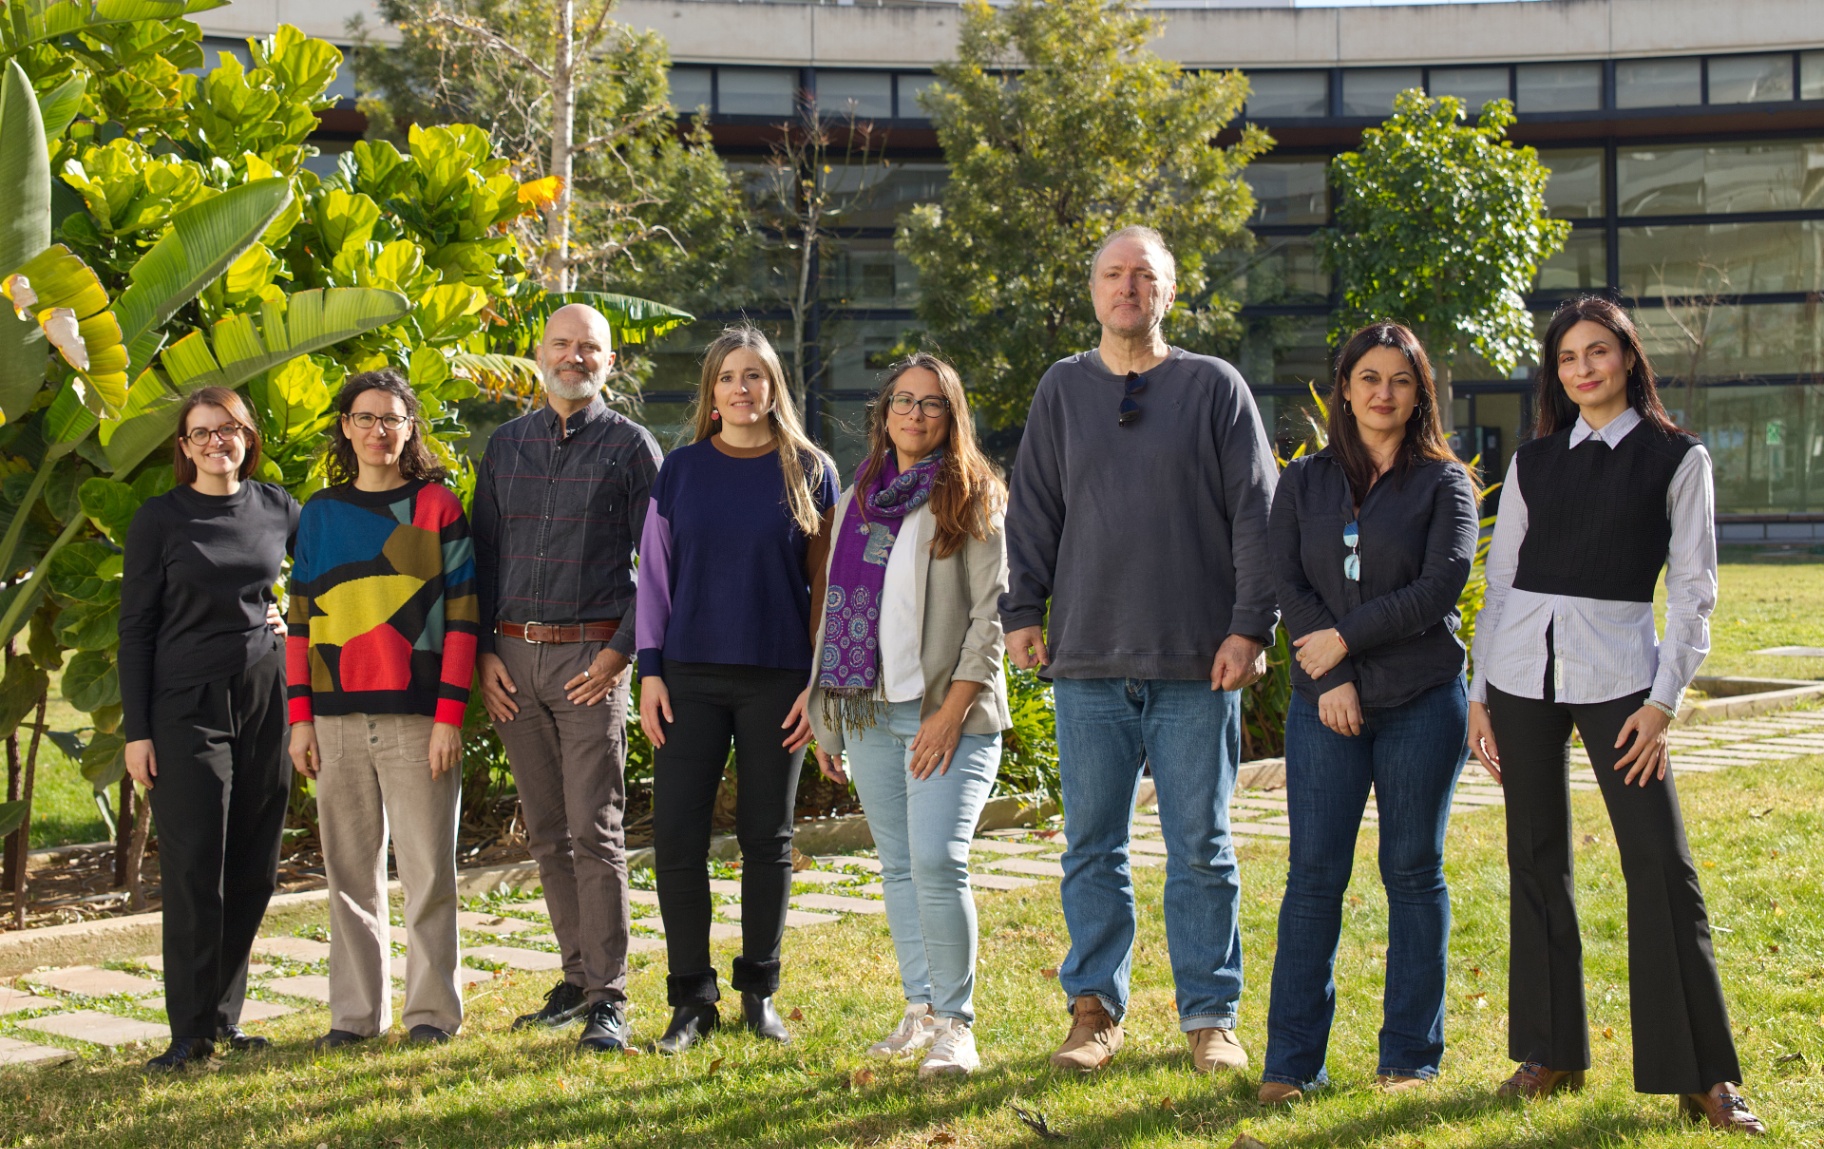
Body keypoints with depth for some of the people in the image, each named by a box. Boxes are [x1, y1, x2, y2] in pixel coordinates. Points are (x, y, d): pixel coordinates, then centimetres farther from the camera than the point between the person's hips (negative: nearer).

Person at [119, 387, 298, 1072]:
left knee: (253, 869, 5)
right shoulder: (160, 519, -1)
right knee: (193, 868, -5)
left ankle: (225, 1016, 17)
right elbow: (135, 626, -1)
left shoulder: (277, 508, 7)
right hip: (187, 707, -3)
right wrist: (136, 730, -6)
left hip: (265, 700, 3)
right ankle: (191, 1033, 1)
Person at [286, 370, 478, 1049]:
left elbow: (461, 616, -1)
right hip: (338, 717, 3)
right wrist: (300, 716, 5)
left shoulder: (437, 507, 3)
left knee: (426, 867, -1)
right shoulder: (320, 513, 13)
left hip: (417, 717, -3)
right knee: (349, 869, 6)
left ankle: (432, 1010, 9)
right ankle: (356, 1012, 14)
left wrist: (449, 716, -8)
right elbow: (301, 618, 13)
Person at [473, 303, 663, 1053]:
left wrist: (622, 651, -10)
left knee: (594, 831, -8)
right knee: (548, 835, 8)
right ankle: (578, 977, 18)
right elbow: (483, 552, 15)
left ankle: (607, 1000, -5)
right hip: (513, 659, 4)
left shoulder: (630, 446, 2)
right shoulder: (506, 445, 14)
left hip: (590, 659, -4)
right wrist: (483, 652, 5)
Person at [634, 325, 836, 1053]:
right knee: (677, 835, -4)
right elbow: (655, 573, 8)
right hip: (692, 675, 1)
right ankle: (692, 998, 7)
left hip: (777, 678, -1)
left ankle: (759, 992, 19)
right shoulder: (682, 471, 6)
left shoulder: (810, 472, 3)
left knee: (767, 837, 7)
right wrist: (650, 670, 1)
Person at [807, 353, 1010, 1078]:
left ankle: (955, 1024, -4)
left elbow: (990, 617, -7)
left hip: (947, 711, -5)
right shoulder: (857, 502, 15)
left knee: (937, 861, -15)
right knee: (898, 865, 9)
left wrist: (952, 711, -15)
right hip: (869, 711, 6)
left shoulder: (974, 500, -1)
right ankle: (920, 1009, 20)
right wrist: (825, 716, 15)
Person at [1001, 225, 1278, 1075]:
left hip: (1197, 662, -2)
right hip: (1088, 659, 2)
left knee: (1200, 848, 3)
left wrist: (1250, 627, -6)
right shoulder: (1063, 389, 11)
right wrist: (1022, 612, 4)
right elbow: (1032, 510, 12)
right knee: (1092, 847, 6)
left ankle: (1209, 1015, 13)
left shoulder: (1215, 387, 4)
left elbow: (1257, 516, 1)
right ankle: (1095, 1010, 16)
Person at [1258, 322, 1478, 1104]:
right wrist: (1332, 680, -10)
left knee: (1413, 871, 4)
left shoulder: (1444, 482, 4)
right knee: (1314, 873, -2)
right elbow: (1285, 582, 2)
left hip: (1423, 702, -1)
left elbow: (1439, 586, -8)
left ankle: (1410, 1055, 13)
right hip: (1324, 705, 1)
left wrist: (1345, 639, -11)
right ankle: (1292, 1059, 3)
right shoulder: (1305, 482, 11)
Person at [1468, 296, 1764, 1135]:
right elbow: (1499, 580, 13)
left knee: (1660, 862, -8)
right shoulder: (1532, 462, 11)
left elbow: (1692, 587, 0)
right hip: (1522, 665, 3)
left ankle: (1701, 1074, -2)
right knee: (1537, 860, 6)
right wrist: (1479, 696, 7)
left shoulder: (1676, 459, 3)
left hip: (1616, 670, -3)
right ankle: (1549, 1053, 16)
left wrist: (1664, 700, -8)